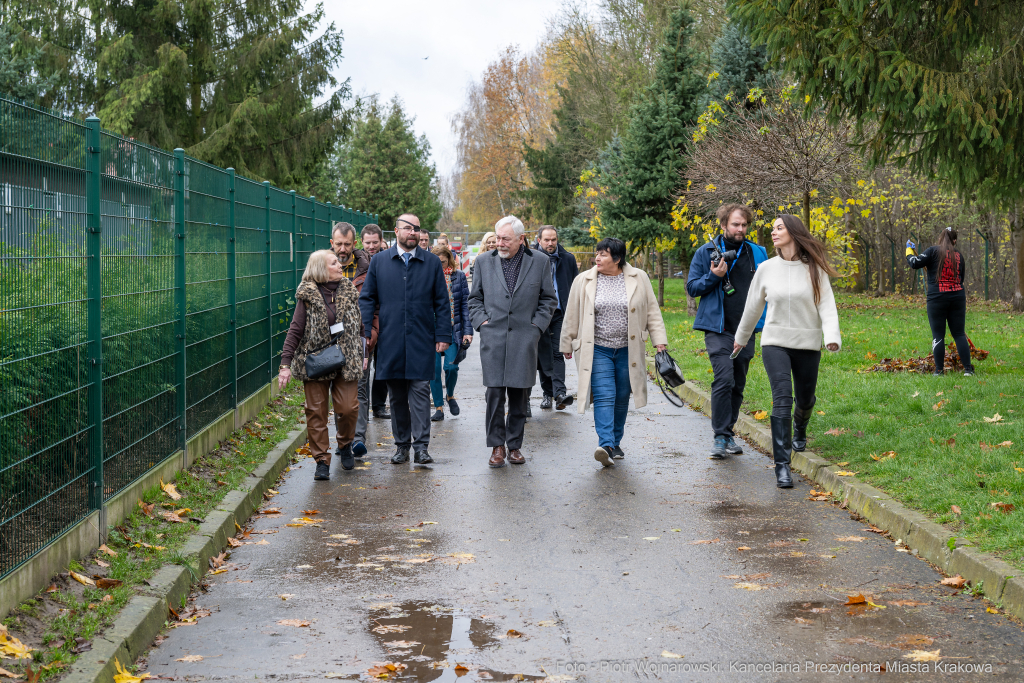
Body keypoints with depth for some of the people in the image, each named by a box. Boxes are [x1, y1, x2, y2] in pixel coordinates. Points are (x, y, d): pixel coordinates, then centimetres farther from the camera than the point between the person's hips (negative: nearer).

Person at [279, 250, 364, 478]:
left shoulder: (349, 292, 8)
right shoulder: (307, 296, -3)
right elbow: (295, 330, -4)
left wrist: (360, 356, 14)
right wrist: (286, 363, -10)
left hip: (345, 361, 2)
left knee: (348, 408, -5)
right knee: (316, 412, 0)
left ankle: (345, 445, 24)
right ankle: (322, 461, 9)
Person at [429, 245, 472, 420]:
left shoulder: (459, 276, 4)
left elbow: (465, 304, 4)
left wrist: (468, 330, -2)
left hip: (453, 329, 0)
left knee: (450, 366, -9)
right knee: (434, 369, -1)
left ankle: (450, 395, 21)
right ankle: (439, 408, 10)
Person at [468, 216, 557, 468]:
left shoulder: (540, 262, 3)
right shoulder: (484, 261, 7)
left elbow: (548, 298, 10)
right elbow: (475, 298, 15)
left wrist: (536, 325, 0)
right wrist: (481, 321, 1)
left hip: (524, 339, 0)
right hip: (493, 336, 0)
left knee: (519, 394, 5)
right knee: (494, 393, -6)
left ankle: (514, 445, 16)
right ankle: (497, 446, 4)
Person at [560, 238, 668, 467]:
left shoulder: (639, 279, 1)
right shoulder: (583, 281, 1)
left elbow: (652, 311, 5)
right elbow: (572, 316, 8)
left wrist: (659, 340, 0)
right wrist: (567, 345, 12)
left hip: (628, 350, 1)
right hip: (597, 350, -1)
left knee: (622, 397, 9)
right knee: (604, 396, -13)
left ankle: (615, 443, 22)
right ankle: (605, 444, -21)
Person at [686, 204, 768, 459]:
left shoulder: (757, 253, 11)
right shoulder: (706, 252, 2)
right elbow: (692, 287, 3)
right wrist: (713, 276, -13)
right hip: (718, 329, -4)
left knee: (738, 385, 8)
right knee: (724, 380, -17)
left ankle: (728, 433, 20)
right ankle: (721, 437, -11)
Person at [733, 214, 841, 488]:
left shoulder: (814, 269, -2)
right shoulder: (767, 269, 2)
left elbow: (826, 304, -8)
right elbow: (753, 306, 14)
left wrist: (832, 335, -25)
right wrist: (741, 338, 24)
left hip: (808, 344, 1)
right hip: (775, 342, 0)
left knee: (805, 399, 15)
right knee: (782, 399, -15)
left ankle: (799, 430, 52)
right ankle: (782, 466, -16)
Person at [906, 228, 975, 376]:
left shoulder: (934, 251, -4)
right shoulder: (958, 255, 10)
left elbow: (915, 263, -10)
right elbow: (961, 278, 17)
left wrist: (909, 250, 8)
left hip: (937, 297, -4)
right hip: (957, 297, 4)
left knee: (938, 335, 3)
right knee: (959, 334, 8)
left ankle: (939, 370, 4)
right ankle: (968, 369, 5)